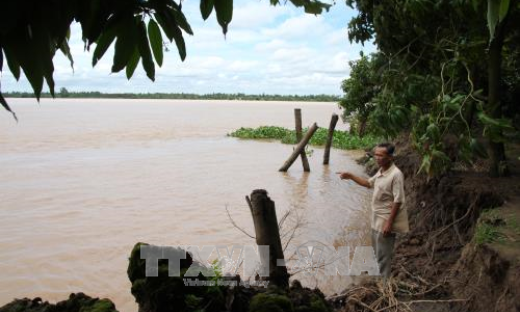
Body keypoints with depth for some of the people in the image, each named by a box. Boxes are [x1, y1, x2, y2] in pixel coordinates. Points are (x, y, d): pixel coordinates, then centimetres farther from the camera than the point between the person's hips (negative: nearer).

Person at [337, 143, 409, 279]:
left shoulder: (396, 174, -24)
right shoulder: (381, 171, 5)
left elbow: (398, 201, -23)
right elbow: (369, 183, 21)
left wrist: (389, 223, -22)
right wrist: (350, 176, 10)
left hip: (386, 220, -9)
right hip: (377, 219, 9)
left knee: (383, 254, 0)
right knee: (378, 251, 22)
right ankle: (382, 277, 39)